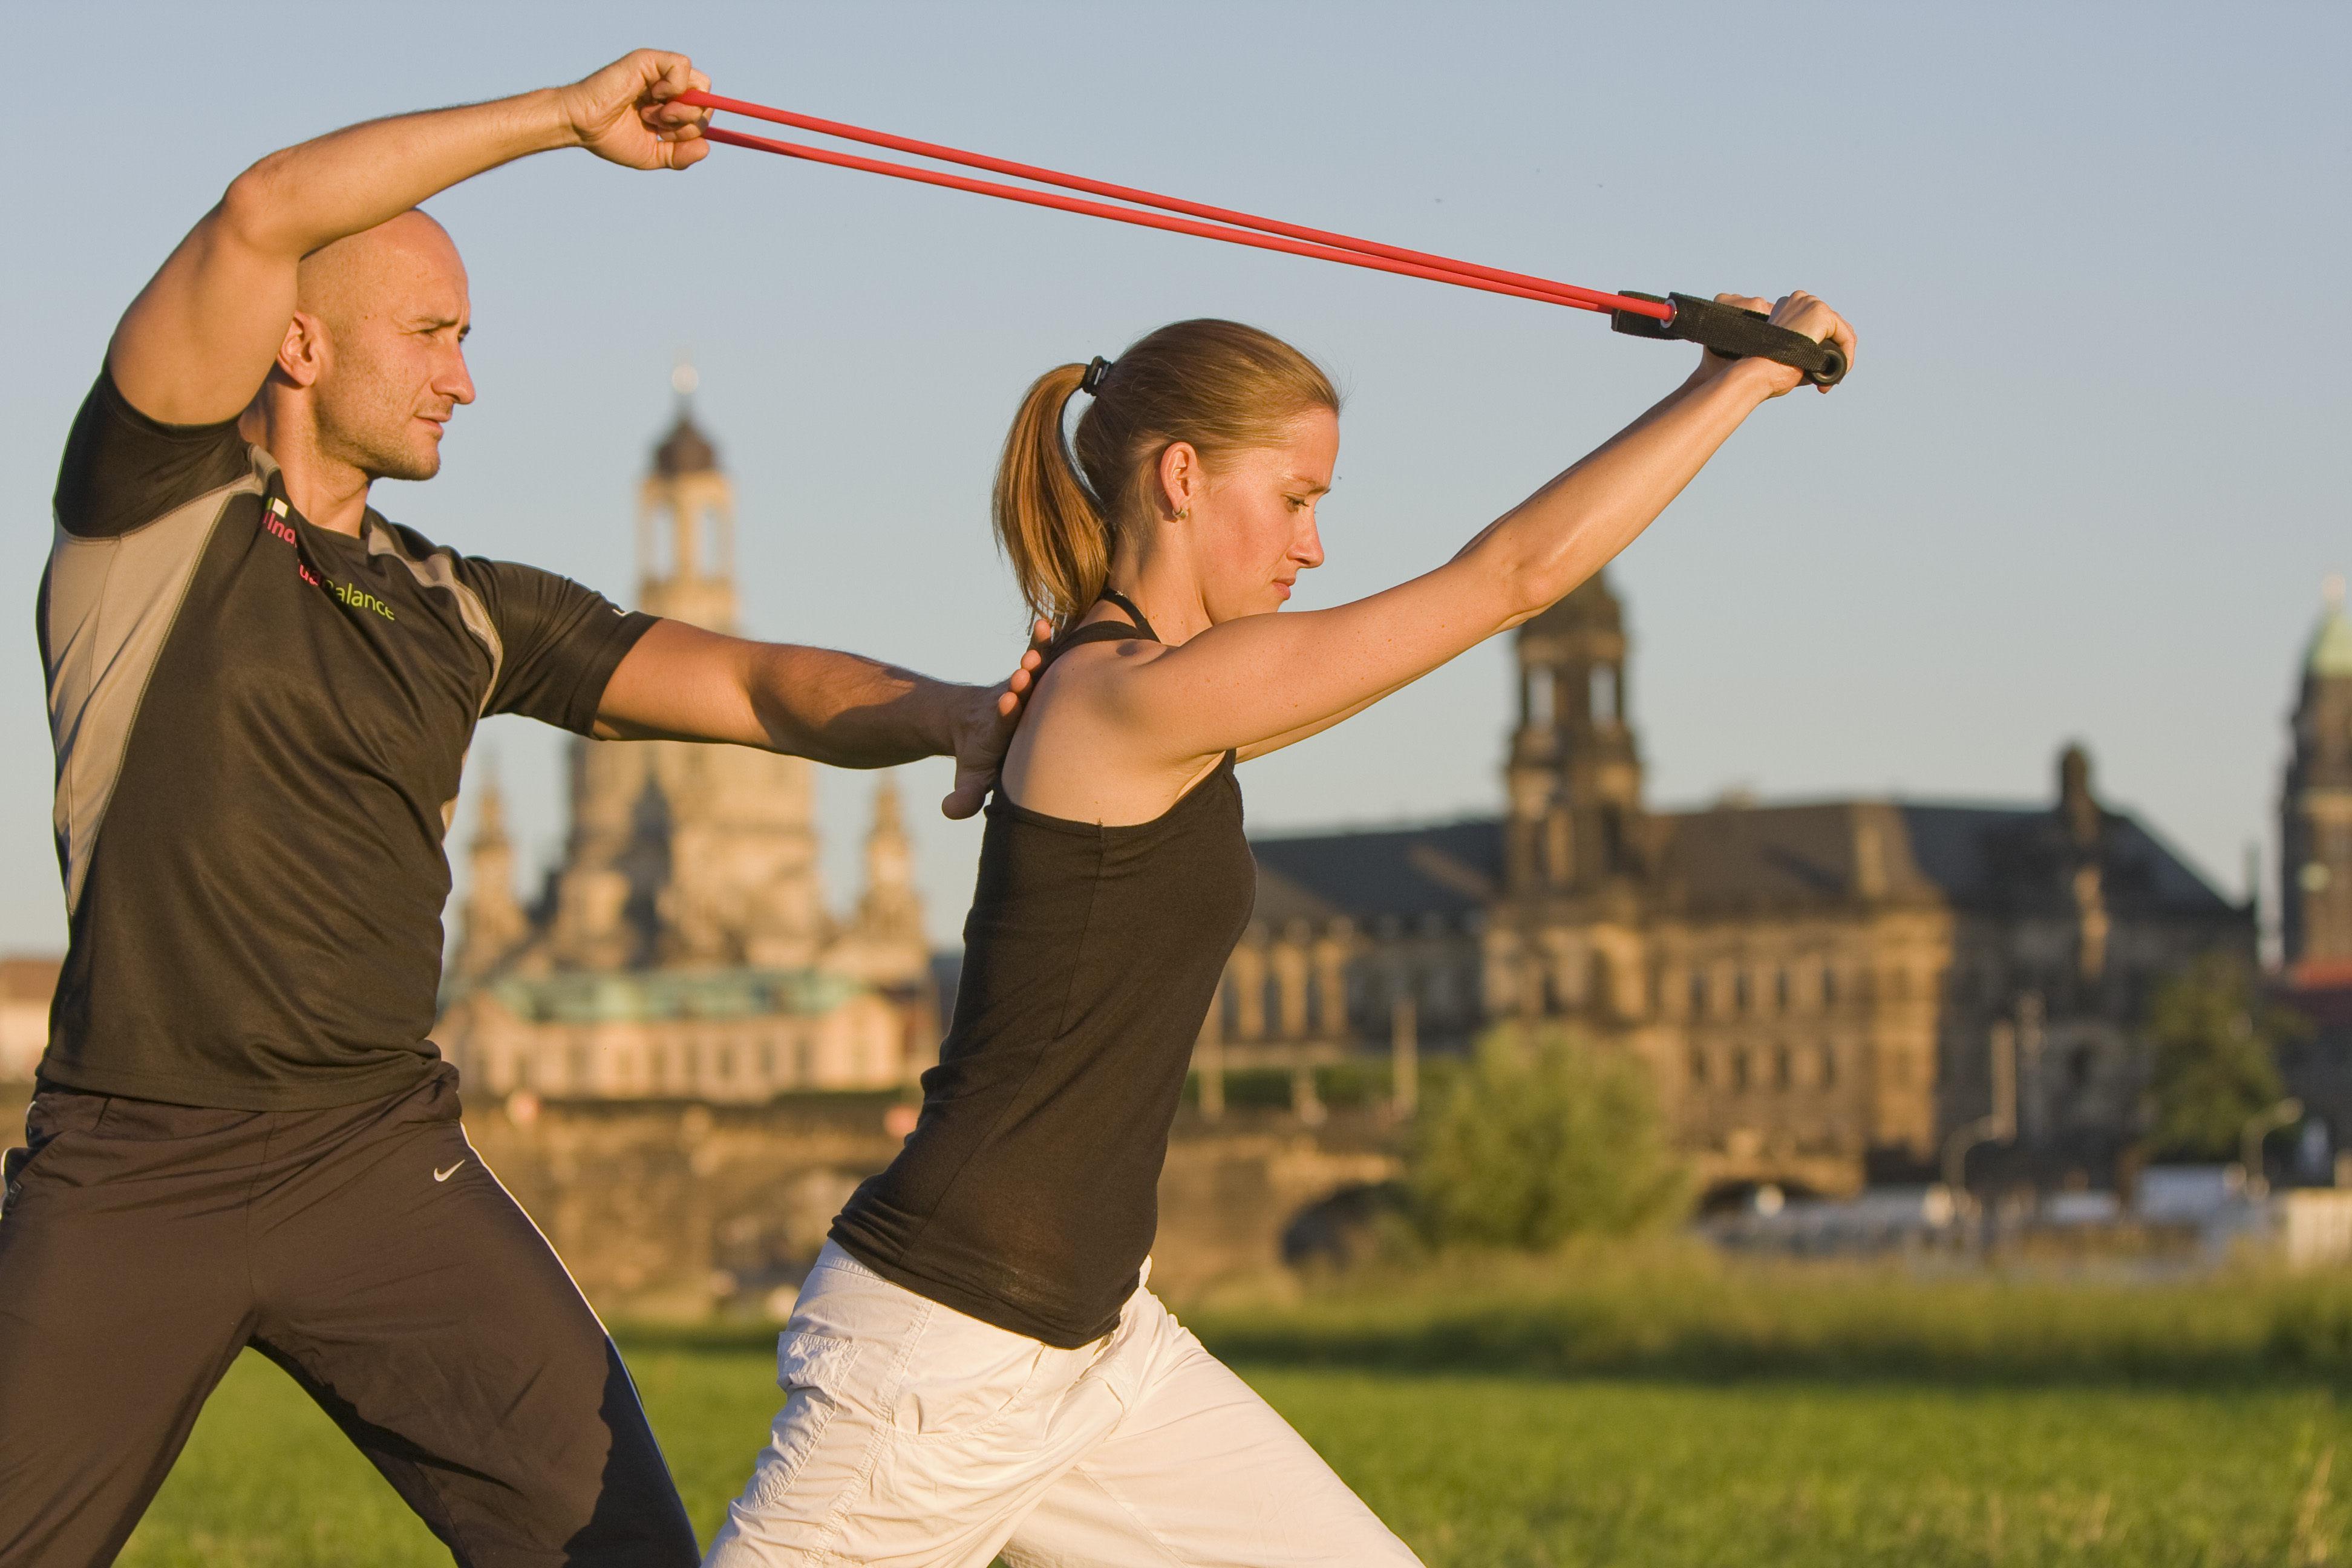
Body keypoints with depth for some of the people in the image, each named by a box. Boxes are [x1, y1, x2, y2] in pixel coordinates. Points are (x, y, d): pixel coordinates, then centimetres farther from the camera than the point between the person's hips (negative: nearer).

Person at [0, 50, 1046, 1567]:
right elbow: (261, 216, -15)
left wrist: (955, 710, -14)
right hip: (130, 1178, -4)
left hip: (386, 1159, 4)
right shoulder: (151, 510, -1)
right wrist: (569, 116, -12)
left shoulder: (466, 611, 14)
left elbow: (749, 687, 6)